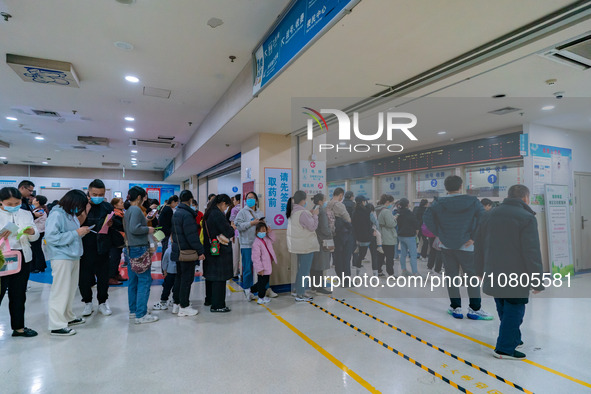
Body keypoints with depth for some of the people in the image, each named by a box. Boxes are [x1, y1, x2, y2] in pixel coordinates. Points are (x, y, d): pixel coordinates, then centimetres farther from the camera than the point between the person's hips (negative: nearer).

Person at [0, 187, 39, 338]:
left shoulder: (26, 214, 9)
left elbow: (35, 237, 10)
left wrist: (32, 232, -13)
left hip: (22, 258, 4)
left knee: (19, 295, 13)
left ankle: (18, 327, 24)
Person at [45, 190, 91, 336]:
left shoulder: (71, 214, 11)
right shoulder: (56, 214, -15)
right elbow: (51, 237, -22)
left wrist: (82, 231, 1)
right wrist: (76, 233, -20)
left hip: (73, 256, 9)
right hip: (61, 258, -9)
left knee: (71, 289, 17)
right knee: (61, 291, -3)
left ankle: (68, 317, 31)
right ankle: (56, 325, 6)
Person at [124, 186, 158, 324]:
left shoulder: (128, 211, 15)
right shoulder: (136, 210, -14)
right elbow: (134, 228, -26)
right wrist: (148, 229, -12)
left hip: (131, 249, 10)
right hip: (140, 250, -10)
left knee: (133, 281, 16)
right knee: (144, 281, -5)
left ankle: (133, 310, 26)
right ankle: (141, 315, -1)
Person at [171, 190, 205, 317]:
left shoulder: (176, 213, 11)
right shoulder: (187, 214, -20)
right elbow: (192, 236, -23)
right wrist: (200, 251, -19)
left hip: (178, 251, 10)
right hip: (187, 252, -10)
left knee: (179, 277, 18)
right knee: (187, 278, -1)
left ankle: (176, 304, 27)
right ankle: (184, 307, 7)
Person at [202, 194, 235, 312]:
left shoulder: (208, 213, 10)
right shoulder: (218, 214, -19)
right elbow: (228, 232, -19)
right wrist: (232, 228, 1)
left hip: (209, 249, 10)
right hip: (220, 251, -10)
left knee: (210, 275, 20)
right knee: (219, 278, -3)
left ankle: (209, 299, 35)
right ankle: (217, 305, 4)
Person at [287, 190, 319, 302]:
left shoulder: (292, 211, 5)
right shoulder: (302, 213, -24)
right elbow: (313, 227, -18)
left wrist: (310, 214, 9)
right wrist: (315, 215, -6)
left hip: (298, 244, 10)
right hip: (306, 245, -10)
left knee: (301, 268, 22)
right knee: (304, 270, 1)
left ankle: (298, 290, 31)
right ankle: (300, 295, 9)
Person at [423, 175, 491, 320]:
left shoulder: (439, 203, -3)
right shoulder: (473, 202, -5)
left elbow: (427, 217, -8)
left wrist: (439, 234, -1)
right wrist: (473, 237, -7)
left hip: (446, 246, 2)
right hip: (466, 246, -1)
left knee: (451, 276, 10)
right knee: (472, 276, 11)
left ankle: (455, 307, 17)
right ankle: (474, 309, 15)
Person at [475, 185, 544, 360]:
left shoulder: (490, 215, 7)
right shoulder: (527, 218, -12)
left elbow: (478, 245, 12)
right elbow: (532, 253, -16)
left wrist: (481, 270, 21)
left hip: (493, 276, 7)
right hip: (516, 278, -6)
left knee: (504, 311, 21)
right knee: (514, 312, 5)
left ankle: (514, 340, 37)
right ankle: (504, 348, 11)